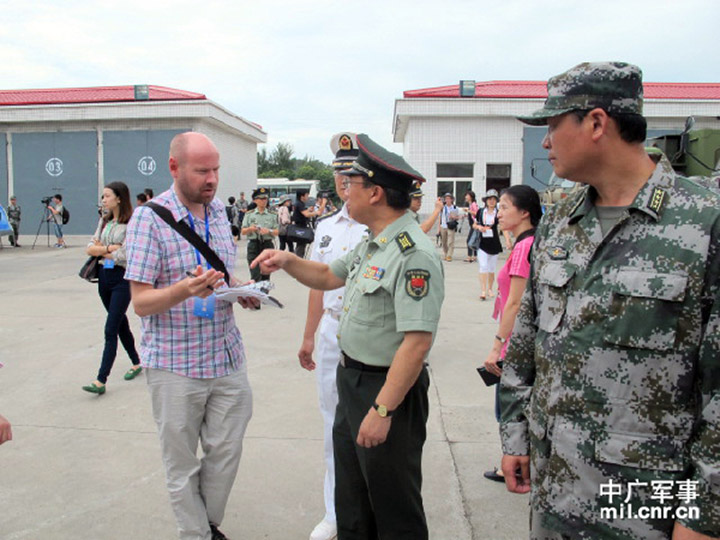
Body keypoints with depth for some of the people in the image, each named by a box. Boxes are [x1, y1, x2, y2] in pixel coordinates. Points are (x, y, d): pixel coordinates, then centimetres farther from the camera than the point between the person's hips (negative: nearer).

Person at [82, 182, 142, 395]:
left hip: (122, 278, -8)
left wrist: (101, 250, -4)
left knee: (111, 329, -9)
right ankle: (136, 363, 33)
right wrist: (109, 248, -12)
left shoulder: (131, 223, -12)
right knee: (120, 324, 17)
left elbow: (123, 256, -18)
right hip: (104, 276, 8)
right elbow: (90, 248, 6)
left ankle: (101, 381, -7)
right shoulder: (104, 221, 11)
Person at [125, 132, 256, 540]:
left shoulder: (219, 210, 7)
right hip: (176, 365, -5)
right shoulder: (150, 218, -12)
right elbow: (141, 302, -14)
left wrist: (241, 290, -2)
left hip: (227, 357, 5)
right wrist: (185, 289, -32)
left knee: (226, 452, 15)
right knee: (182, 464, 11)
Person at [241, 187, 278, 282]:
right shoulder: (249, 214, 6)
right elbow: (243, 232, 4)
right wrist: (250, 229, -17)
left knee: (266, 275, 7)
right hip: (254, 244, -1)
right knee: (255, 275, -10)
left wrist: (269, 231, -17)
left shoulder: (272, 215, 8)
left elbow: (277, 232, 3)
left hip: (267, 244, 2)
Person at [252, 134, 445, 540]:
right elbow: (327, 277, 21)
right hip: (352, 381, 10)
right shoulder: (374, 244, 8)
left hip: (387, 390, -9)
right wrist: (287, 261, 4)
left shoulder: (414, 254, -24)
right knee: (351, 501, 25)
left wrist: (382, 410, -26)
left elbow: (417, 342, -28)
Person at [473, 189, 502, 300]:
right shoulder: (480, 212, 3)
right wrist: (479, 227, -9)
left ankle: (490, 289, 26)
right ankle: (483, 291, -10)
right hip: (482, 242, 0)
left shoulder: (499, 213, -1)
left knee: (492, 268, 10)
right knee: (483, 267, -9)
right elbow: (474, 225, 14)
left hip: (494, 243, 0)